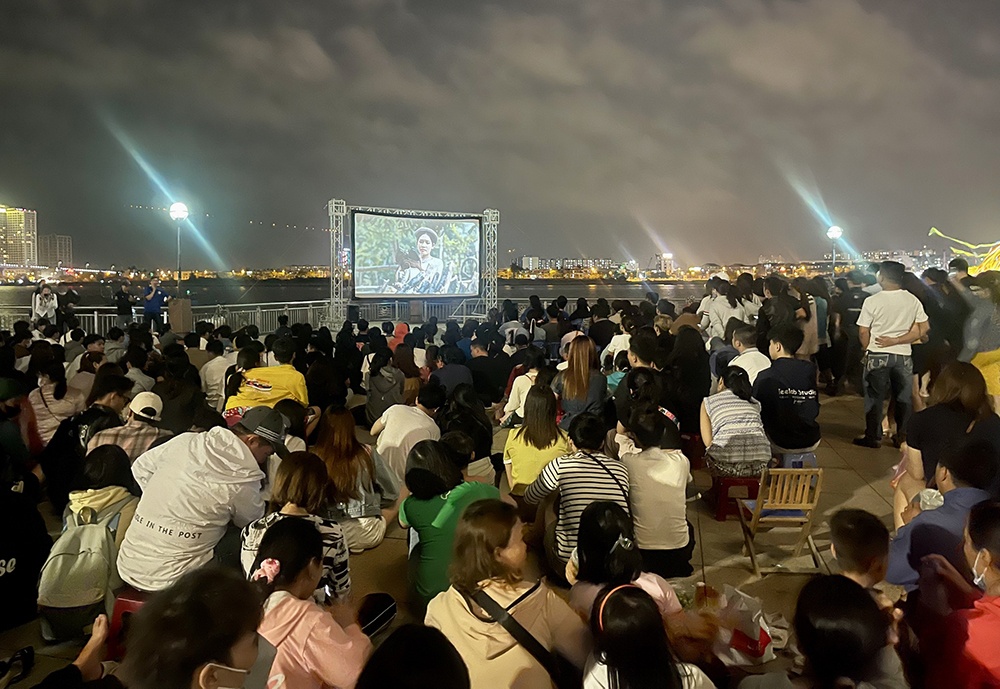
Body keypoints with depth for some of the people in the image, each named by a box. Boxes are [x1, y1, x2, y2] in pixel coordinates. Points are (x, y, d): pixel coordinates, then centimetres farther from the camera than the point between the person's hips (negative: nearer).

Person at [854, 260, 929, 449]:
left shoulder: (872, 301, -11)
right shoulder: (913, 301, 0)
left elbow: (863, 331, -9)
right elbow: (922, 330, -2)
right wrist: (895, 341, -5)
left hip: (878, 355, -3)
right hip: (903, 355, 3)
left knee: (874, 397, 6)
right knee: (904, 398, 12)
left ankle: (873, 437, 11)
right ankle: (902, 437, 18)